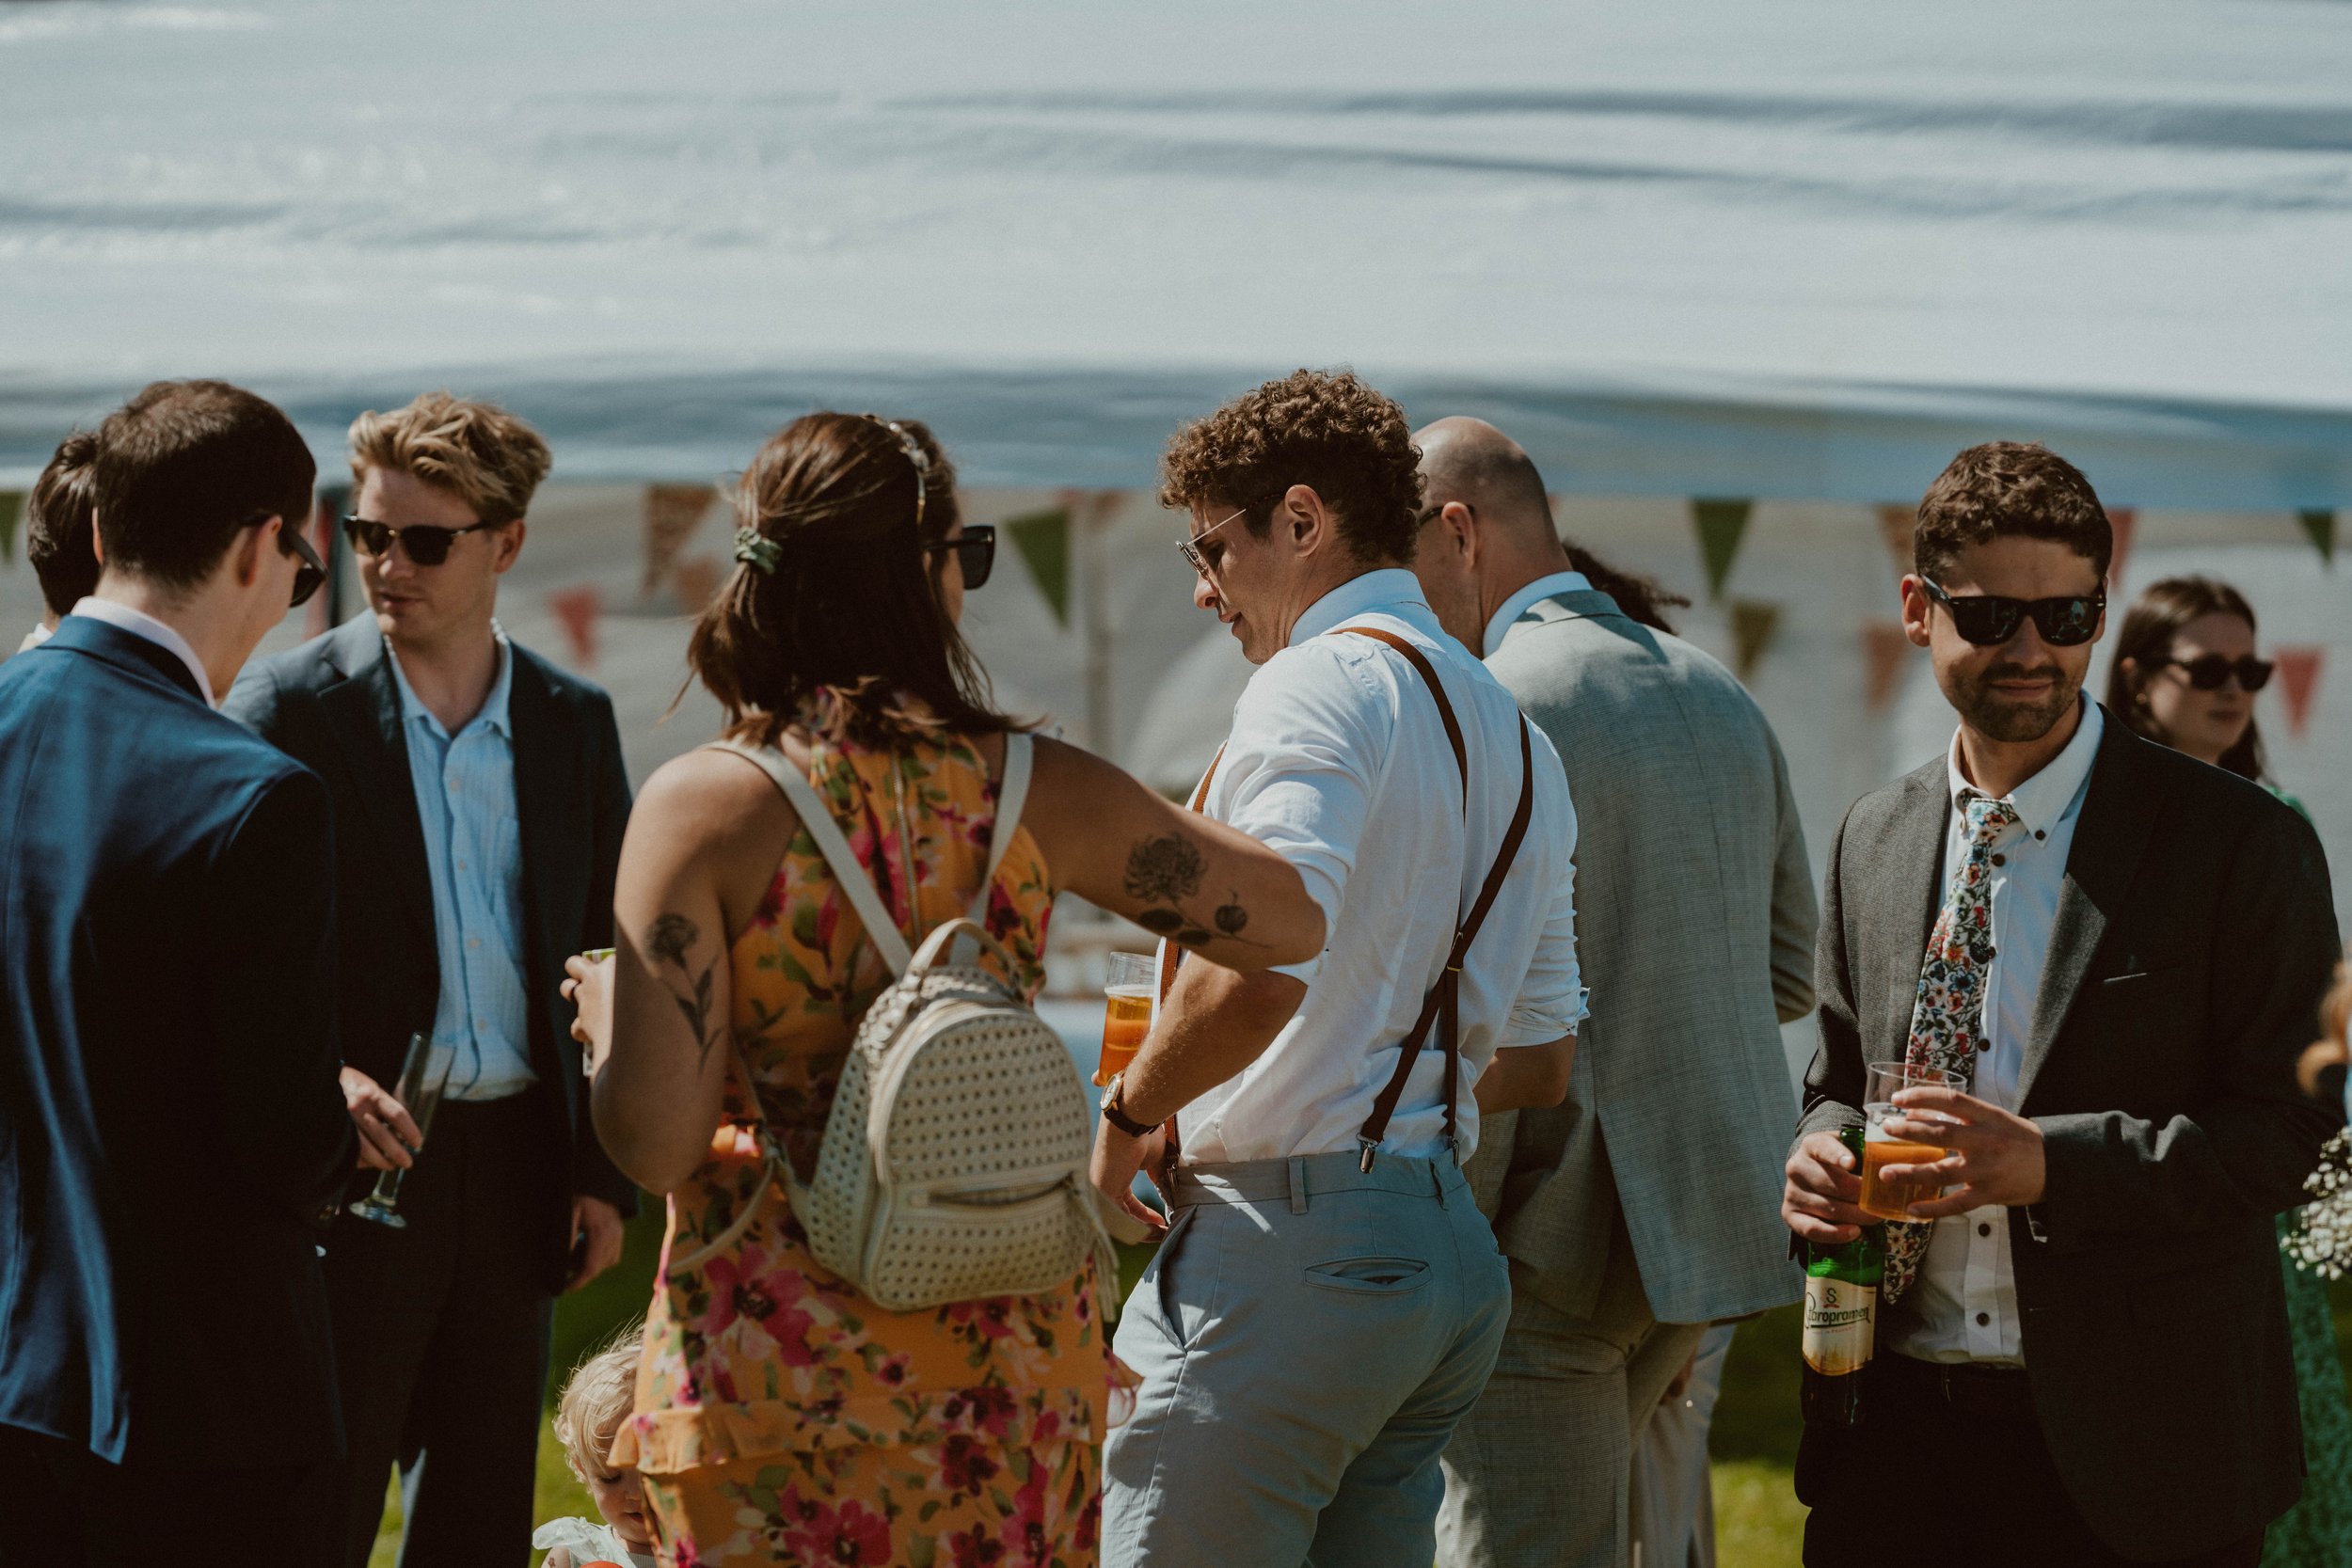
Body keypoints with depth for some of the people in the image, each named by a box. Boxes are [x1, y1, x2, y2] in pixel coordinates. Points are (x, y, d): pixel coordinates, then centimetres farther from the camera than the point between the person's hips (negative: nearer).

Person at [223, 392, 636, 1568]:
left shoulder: (573, 722, 7)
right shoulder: (289, 708, -5)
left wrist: (605, 1173, 8)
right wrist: (318, 1078, -22)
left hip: (514, 1161, 4)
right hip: (352, 1166, -4)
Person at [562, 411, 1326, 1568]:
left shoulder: (702, 808, -10)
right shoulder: (1034, 793, -3)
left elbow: (656, 1144, -14)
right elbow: (1295, 920, 4)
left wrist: (605, 1014, 6)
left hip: (777, 1374, -2)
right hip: (1013, 1354, 2)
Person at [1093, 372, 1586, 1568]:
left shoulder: (1321, 685, -9)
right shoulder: (1512, 734, 20)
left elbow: (1257, 971, -24)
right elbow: (1539, 1064, 23)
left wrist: (1131, 1116, -9)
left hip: (1289, 1237, -9)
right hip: (1450, 1245, 9)